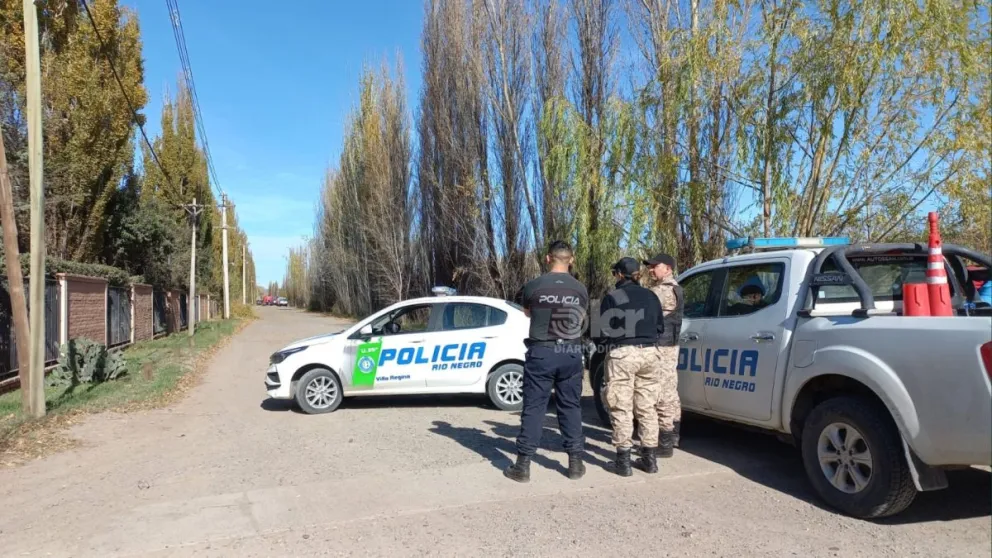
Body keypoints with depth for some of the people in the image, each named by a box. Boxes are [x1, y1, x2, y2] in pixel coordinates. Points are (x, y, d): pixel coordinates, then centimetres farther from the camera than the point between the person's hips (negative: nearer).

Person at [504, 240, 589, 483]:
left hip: (541, 352, -2)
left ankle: (523, 465, 5)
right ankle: (575, 462, 17)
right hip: (571, 353, 2)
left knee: (533, 408, 2)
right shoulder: (580, 289, 0)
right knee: (571, 407, 12)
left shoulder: (533, 286, -6)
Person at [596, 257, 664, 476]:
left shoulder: (611, 297, -4)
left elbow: (605, 330, -2)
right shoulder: (650, 296, 11)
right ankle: (650, 458, 17)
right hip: (649, 353, 5)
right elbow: (660, 326, 16)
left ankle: (624, 460, 3)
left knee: (622, 409, 1)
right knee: (647, 407, 12)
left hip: (622, 353, -5)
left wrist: (605, 347, 16)